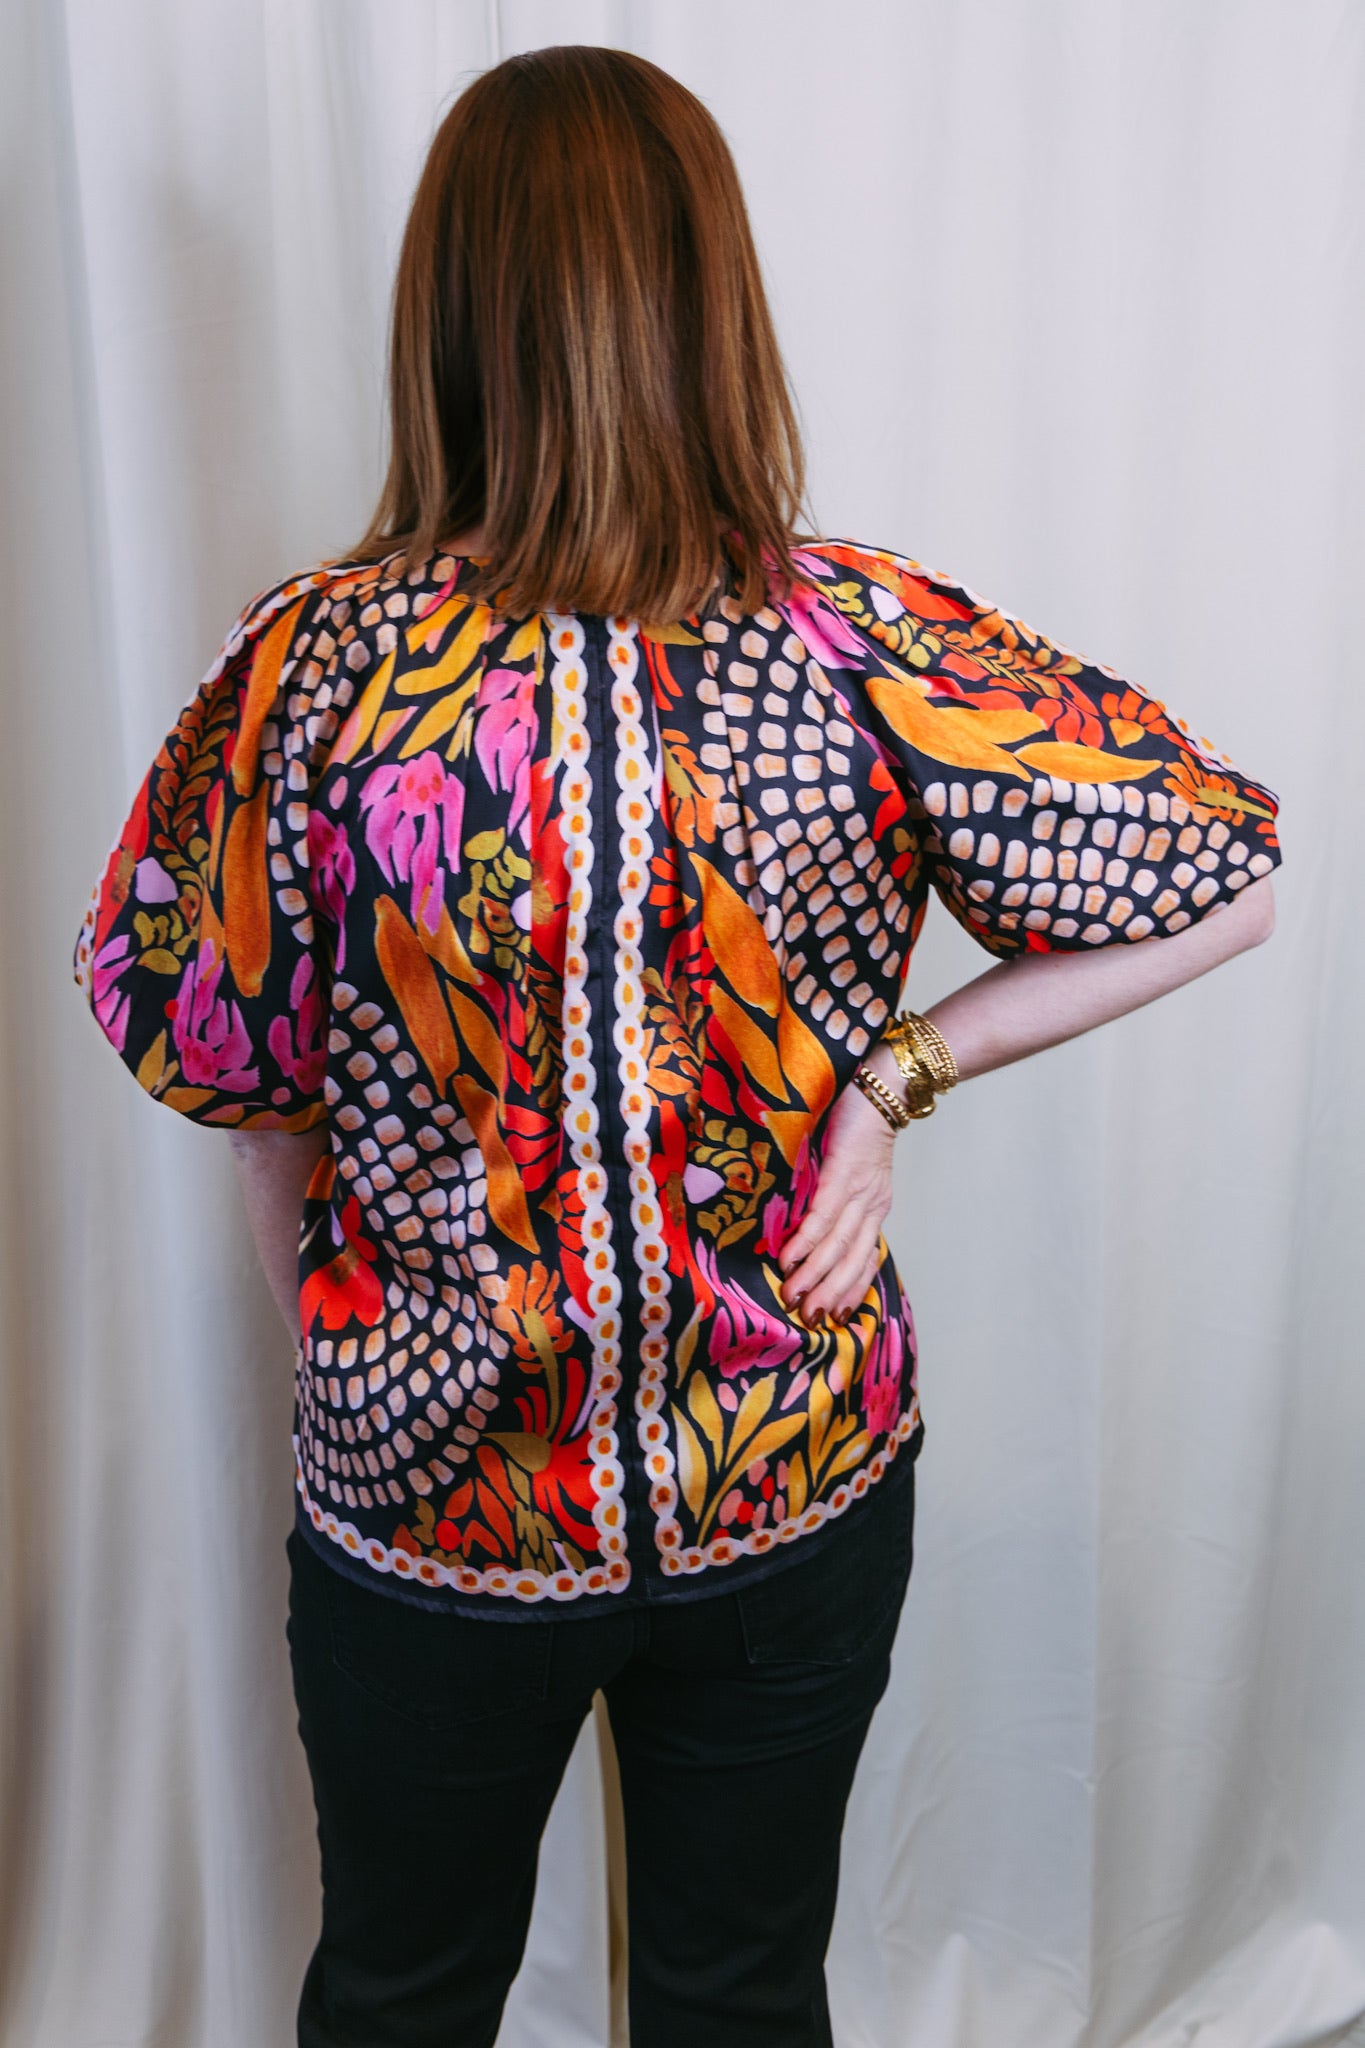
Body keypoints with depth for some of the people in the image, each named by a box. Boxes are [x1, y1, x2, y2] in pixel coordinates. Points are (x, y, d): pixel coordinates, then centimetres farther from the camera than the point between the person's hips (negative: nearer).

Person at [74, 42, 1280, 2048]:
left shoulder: (314, 665, -19)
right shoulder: (873, 649, -17)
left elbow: (218, 1061, -6)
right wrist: (898, 1076, -8)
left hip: (428, 1494, 0)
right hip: (802, 1498, 1)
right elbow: (1222, 882, -8)